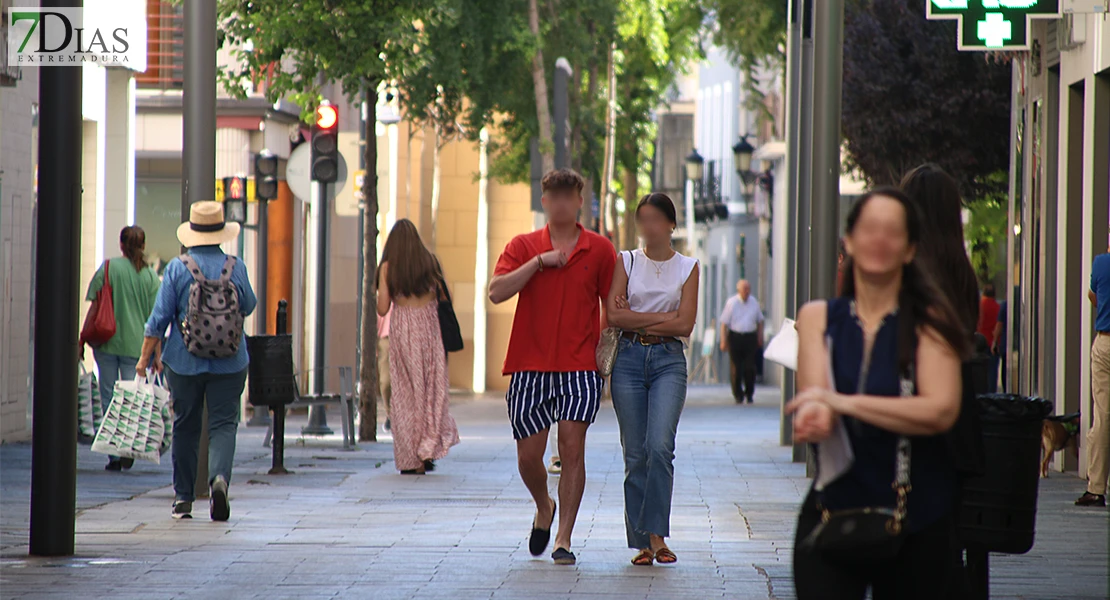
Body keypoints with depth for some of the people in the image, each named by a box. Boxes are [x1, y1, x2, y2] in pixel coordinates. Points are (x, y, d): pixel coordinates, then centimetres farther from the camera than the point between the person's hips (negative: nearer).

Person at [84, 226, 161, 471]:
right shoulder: (151, 276, 1)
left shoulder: (108, 268, -3)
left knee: (109, 398, 6)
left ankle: (114, 455, 2)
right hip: (136, 344, 1)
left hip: (108, 341, -1)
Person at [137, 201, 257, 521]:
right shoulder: (235, 267, -3)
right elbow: (248, 306, 12)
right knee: (223, 423, 1)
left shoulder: (177, 268, -6)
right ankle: (219, 476, -26)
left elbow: (160, 317, -5)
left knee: (185, 426, 11)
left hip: (185, 361, 0)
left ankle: (183, 497, 17)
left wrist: (148, 355, 3)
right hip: (229, 362, 0)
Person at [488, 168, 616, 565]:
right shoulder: (523, 247, 7)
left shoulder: (599, 250, 6)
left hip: (580, 368, -1)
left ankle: (564, 539, -3)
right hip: (530, 365, 1)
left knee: (572, 450, -8)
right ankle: (544, 508, 33)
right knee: (528, 455, 2)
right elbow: (497, 292, -7)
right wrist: (538, 262, -12)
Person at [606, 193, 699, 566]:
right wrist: (662, 317, -7)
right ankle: (642, 541, 6)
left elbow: (684, 325, -3)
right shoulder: (626, 262, 8)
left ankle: (657, 535, -15)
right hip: (629, 360, 1)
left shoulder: (687, 267, 7)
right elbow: (615, 316, -4)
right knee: (635, 454, 0)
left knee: (660, 447, -18)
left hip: (668, 360, -1)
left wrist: (637, 320, -5)